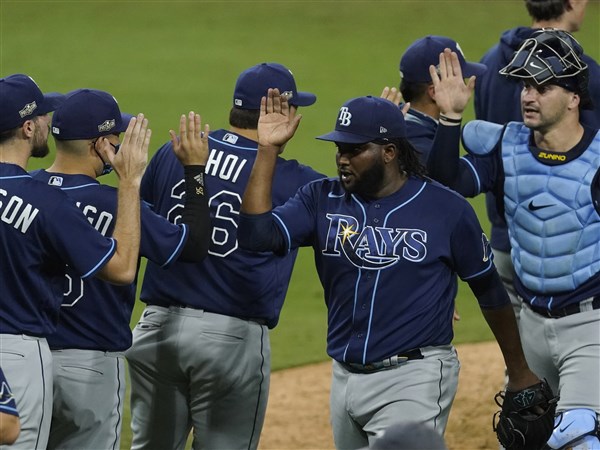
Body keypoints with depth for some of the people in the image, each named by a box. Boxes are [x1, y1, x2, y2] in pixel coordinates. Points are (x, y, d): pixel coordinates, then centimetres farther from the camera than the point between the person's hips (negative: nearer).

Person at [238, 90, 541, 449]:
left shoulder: (447, 209, -5)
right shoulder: (322, 200, 3)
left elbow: (489, 289, 5)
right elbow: (256, 235, -11)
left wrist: (519, 372, 11)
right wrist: (268, 150, -14)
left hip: (414, 380, -5)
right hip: (345, 377, 5)